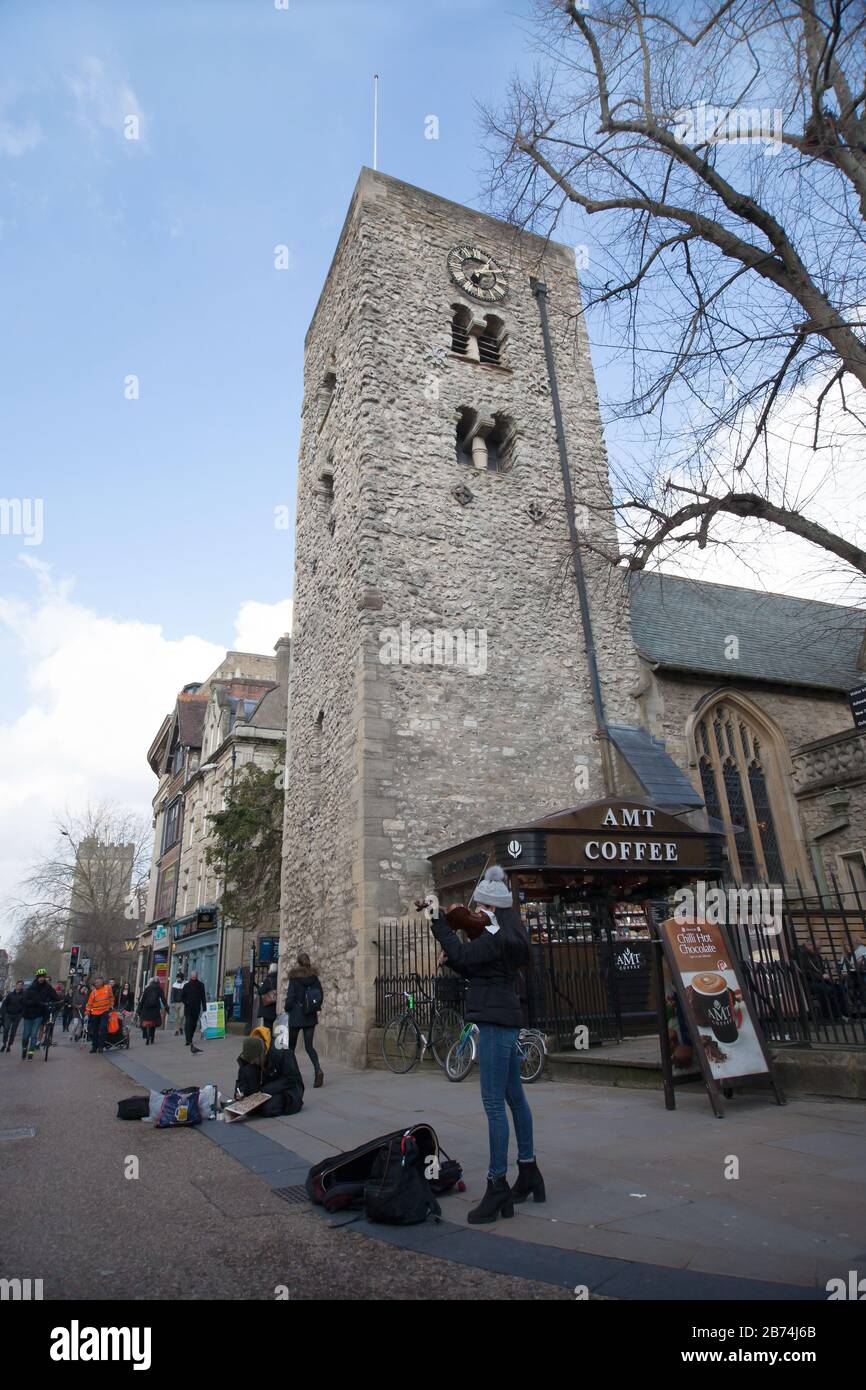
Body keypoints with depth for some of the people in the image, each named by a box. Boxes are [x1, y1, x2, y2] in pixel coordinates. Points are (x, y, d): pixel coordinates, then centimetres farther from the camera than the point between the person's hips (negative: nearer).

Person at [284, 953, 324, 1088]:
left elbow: (290, 997, -10)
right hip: (311, 1016, 4)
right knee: (309, 1046, 3)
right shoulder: (314, 977, 2)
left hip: (296, 1016, -4)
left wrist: (287, 1010, 5)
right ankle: (318, 1070, -18)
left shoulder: (294, 978, -10)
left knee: (291, 1045, 13)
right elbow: (320, 995, 4)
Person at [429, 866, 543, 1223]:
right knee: (514, 1097, 18)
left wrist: (438, 921, -16)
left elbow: (461, 956, -22)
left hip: (495, 1022, -11)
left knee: (493, 1103, -7)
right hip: (505, 1020, 11)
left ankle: (498, 1185, -1)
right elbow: (471, 969, 16)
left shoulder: (497, 936, -16)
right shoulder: (505, 935, 13)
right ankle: (528, 1172, 29)